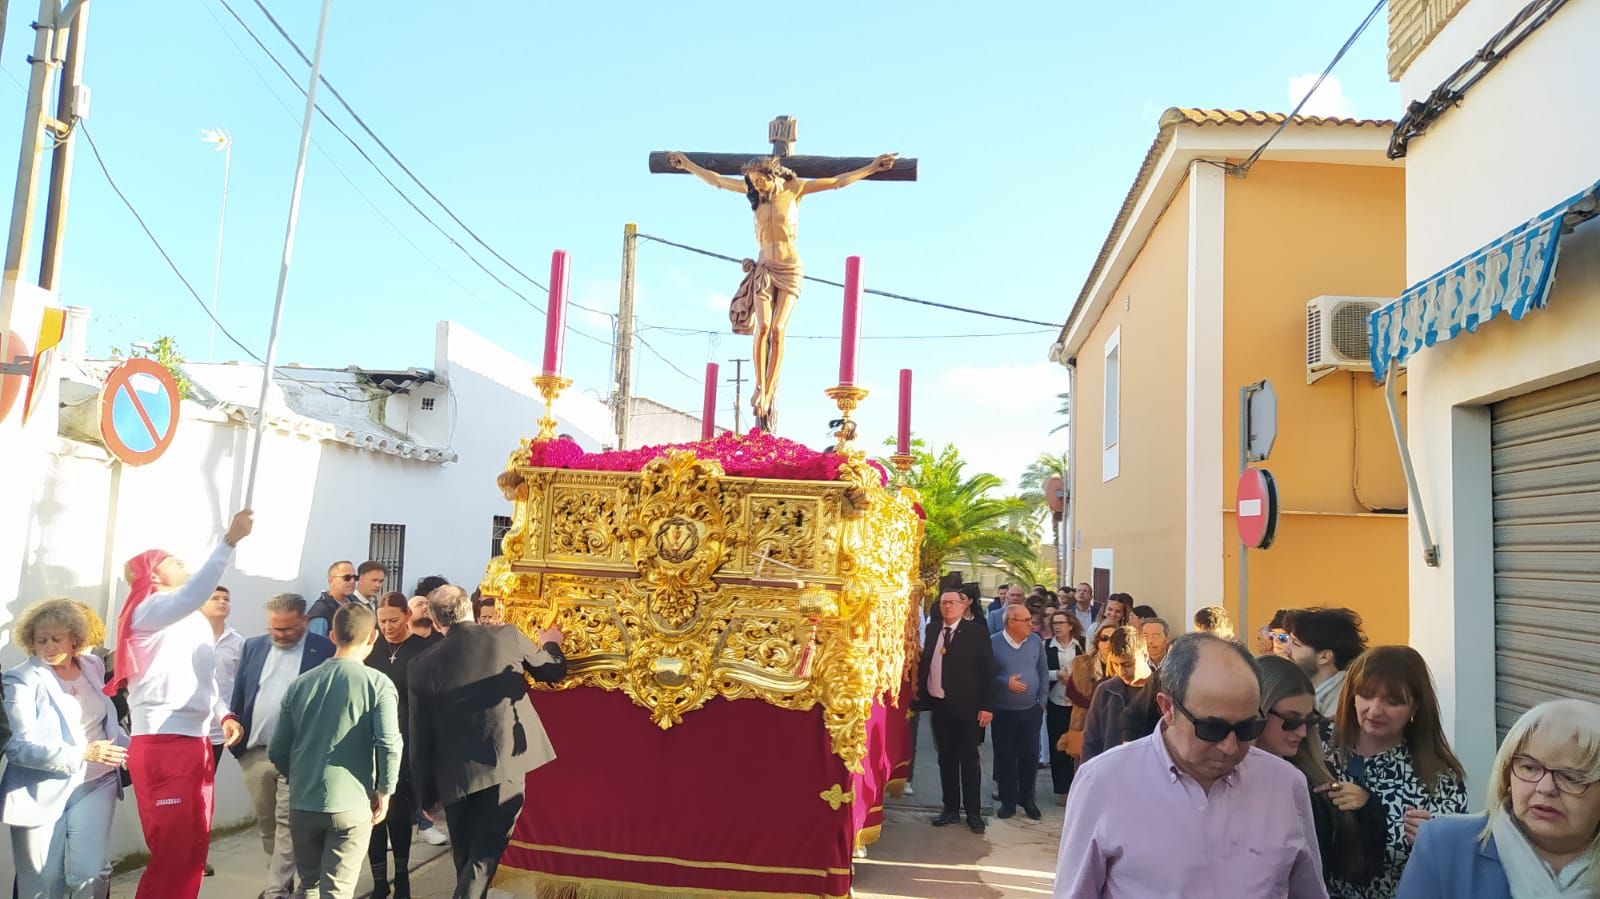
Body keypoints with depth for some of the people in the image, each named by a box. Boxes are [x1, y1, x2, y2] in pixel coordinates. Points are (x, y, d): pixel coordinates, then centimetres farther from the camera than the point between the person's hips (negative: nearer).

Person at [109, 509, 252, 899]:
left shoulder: (197, 621, 19)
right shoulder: (150, 610, -7)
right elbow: (195, 594, -29)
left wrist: (224, 714, 6)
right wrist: (230, 540, -34)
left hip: (197, 742, 8)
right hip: (161, 745, -8)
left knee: (195, 847, 13)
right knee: (171, 851, -4)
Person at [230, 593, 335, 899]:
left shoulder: (325, 651, -8)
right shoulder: (253, 646, 6)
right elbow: (239, 694, 10)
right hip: (254, 751, 5)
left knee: (287, 823, -3)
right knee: (266, 823, 15)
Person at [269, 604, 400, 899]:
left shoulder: (300, 683, 4)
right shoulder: (378, 684, -8)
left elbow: (277, 752, 6)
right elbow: (389, 745, -18)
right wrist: (384, 791, -3)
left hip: (302, 804, 4)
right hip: (351, 804, -4)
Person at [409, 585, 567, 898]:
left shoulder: (422, 665, -1)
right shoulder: (507, 636, -4)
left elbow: (420, 738, 3)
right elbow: (553, 670, 12)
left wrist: (425, 795, 13)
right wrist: (550, 643, 34)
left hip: (455, 774, 2)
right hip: (506, 764, -2)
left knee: (465, 861, 21)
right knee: (484, 857, 4)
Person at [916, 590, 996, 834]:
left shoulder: (977, 631, -6)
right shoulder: (932, 629, 7)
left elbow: (988, 671, -7)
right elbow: (924, 664, 8)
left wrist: (987, 706, -11)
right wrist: (922, 696, 0)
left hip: (967, 707, -4)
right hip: (939, 705, 4)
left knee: (969, 759, 4)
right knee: (946, 759, 12)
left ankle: (974, 812, 14)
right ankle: (951, 809, 23)